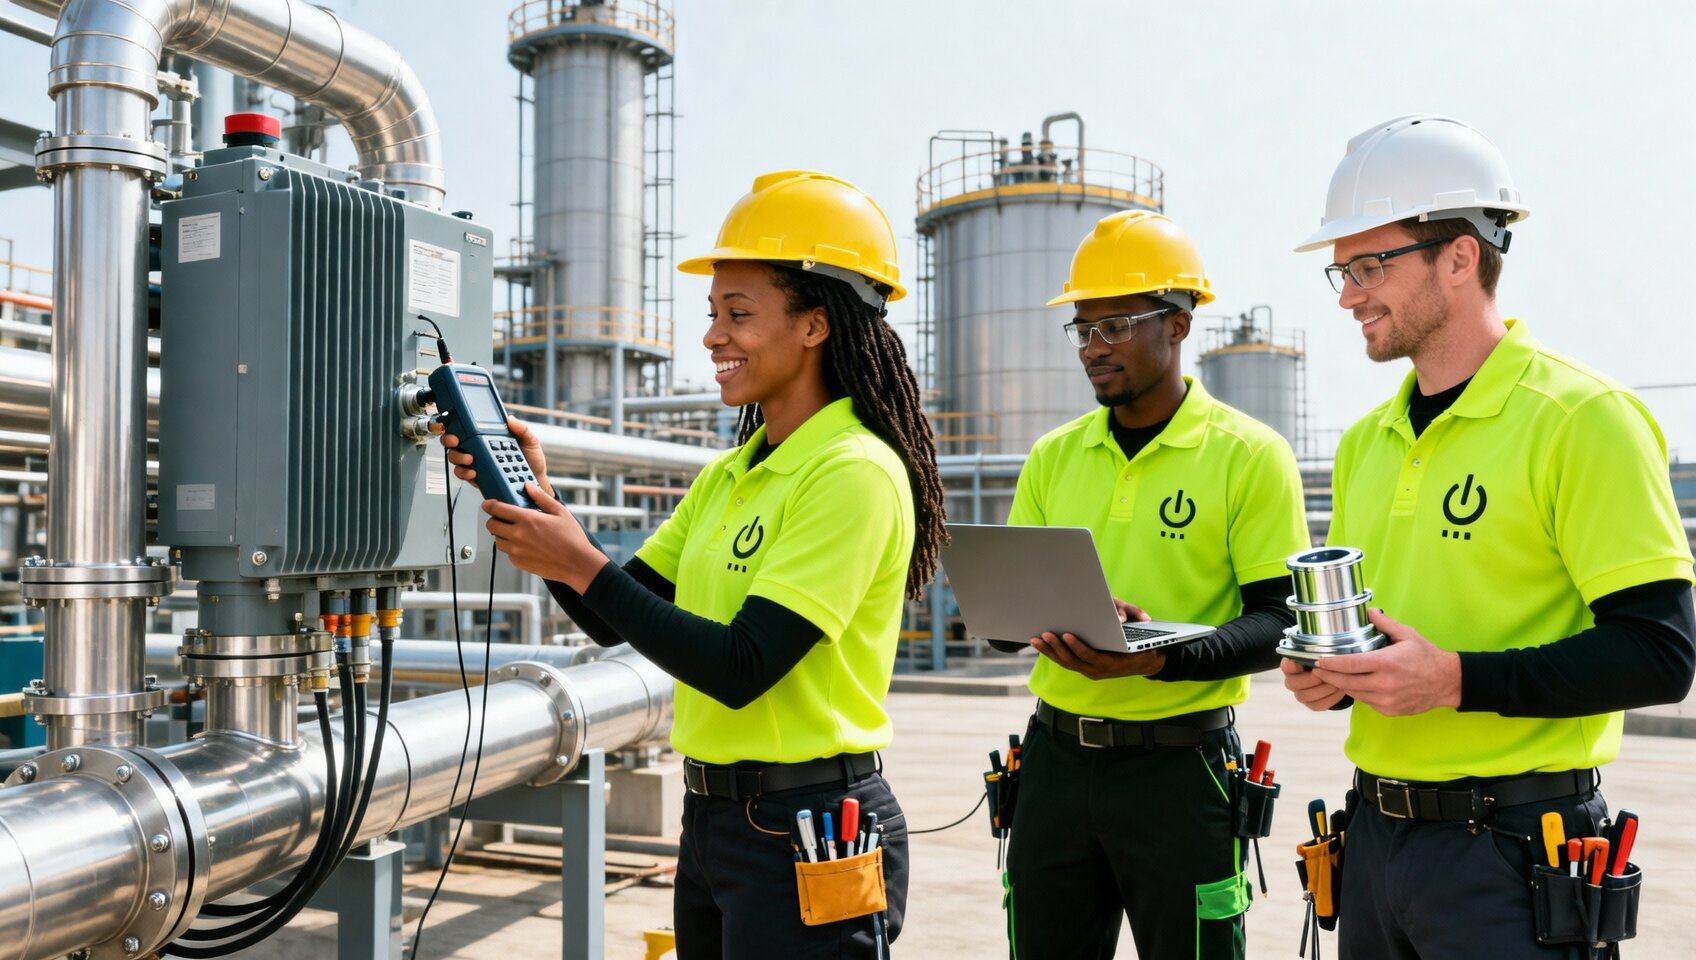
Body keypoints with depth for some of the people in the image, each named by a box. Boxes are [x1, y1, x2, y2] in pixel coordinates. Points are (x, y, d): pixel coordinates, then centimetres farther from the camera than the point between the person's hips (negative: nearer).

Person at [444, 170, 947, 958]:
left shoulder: (854, 472, -17)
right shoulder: (730, 474, 9)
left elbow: (741, 669, -23)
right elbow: (614, 622, 10)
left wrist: (582, 565, -19)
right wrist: (539, 500, -2)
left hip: (806, 835, -8)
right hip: (711, 817, 8)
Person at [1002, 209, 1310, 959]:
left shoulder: (1250, 455, -6)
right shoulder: (1053, 458, 8)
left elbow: (1277, 622, -9)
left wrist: (1165, 656, -26)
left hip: (1179, 764, -4)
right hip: (1055, 757, 4)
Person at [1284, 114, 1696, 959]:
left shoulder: (1582, 418, -10)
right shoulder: (1367, 442, 11)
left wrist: (1456, 679, -22)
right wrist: (1329, 675, -1)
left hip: (1511, 850, -6)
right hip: (1375, 827, 7)